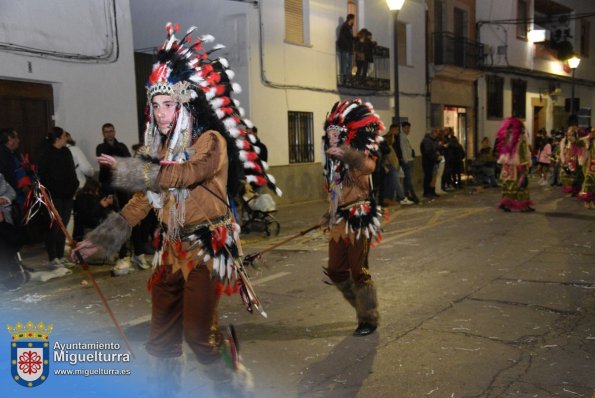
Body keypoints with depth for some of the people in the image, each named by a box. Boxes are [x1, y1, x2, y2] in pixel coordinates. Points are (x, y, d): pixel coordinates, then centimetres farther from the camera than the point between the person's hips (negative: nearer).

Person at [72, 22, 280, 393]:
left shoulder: (211, 141, -11)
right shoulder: (160, 148, 10)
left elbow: (182, 175, -30)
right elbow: (143, 201, 8)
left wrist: (126, 169, -23)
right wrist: (103, 238, 1)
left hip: (208, 247, -7)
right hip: (172, 248, 7)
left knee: (198, 330, -5)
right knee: (162, 333, 10)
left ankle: (232, 384, 20)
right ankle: (167, 389, 28)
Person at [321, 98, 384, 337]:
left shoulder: (356, 155, -12)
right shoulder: (335, 159, 11)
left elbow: (368, 165, -38)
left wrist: (346, 153, -54)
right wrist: (329, 215, 25)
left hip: (358, 222, -8)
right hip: (339, 222, 8)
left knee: (358, 272, 0)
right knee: (336, 272, 13)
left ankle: (369, 319, 17)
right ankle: (365, 307, 33)